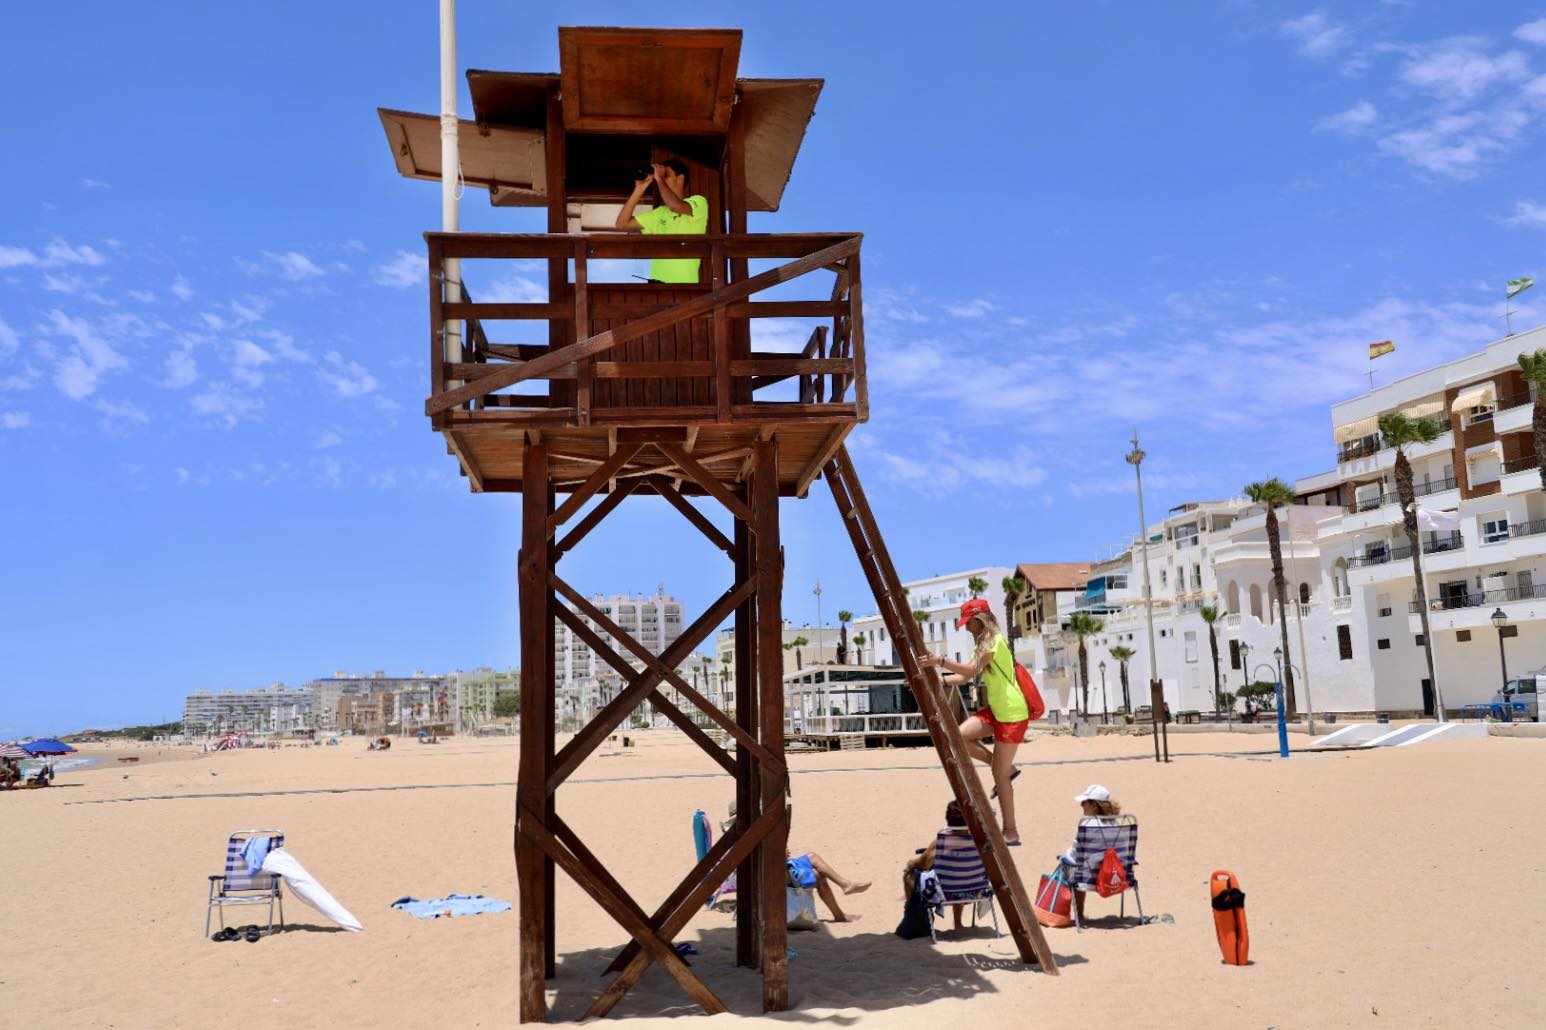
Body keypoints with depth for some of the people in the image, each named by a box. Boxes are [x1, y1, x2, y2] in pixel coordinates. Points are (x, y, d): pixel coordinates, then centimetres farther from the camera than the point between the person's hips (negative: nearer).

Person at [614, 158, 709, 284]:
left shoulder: (698, 202, 4)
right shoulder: (660, 212, 21)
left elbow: (675, 205, -18)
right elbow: (623, 224, 17)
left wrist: (659, 179, -2)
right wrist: (639, 190, 12)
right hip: (657, 280, 5)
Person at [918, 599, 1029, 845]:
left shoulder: (995, 641, -14)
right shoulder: (983, 645, 15)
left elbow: (971, 670, -28)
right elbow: (964, 677, 11)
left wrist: (940, 662, -35)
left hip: (1012, 714, -9)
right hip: (995, 711, 9)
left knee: (999, 773, -3)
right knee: (959, 736, -11)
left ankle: (1010, 832, 7)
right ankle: (1006, 768, 5)